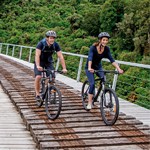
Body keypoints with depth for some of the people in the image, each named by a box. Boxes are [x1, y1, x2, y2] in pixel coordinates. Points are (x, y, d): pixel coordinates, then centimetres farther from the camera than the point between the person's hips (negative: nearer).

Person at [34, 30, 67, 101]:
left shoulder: (55, 45, -19)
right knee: (38, 77, -21)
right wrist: (38, 66, -50)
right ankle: (37, 94, -6)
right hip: (40, 61, -3)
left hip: (49, 62, 3)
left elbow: (61, 56, -20)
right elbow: (37, 55, -35)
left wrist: (64, 68, -29)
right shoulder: (41, 43, -27)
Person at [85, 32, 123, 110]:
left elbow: (111, 59, -19)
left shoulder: (106, 49, -13)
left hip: (98, 67, 4)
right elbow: (90, 58, -39)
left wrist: (118, 69, -32)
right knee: (92, 84, -18)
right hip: (89, 68, -4)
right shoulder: (93, 47, -26)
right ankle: (89, 103, -7)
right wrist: (89, 68, -57)